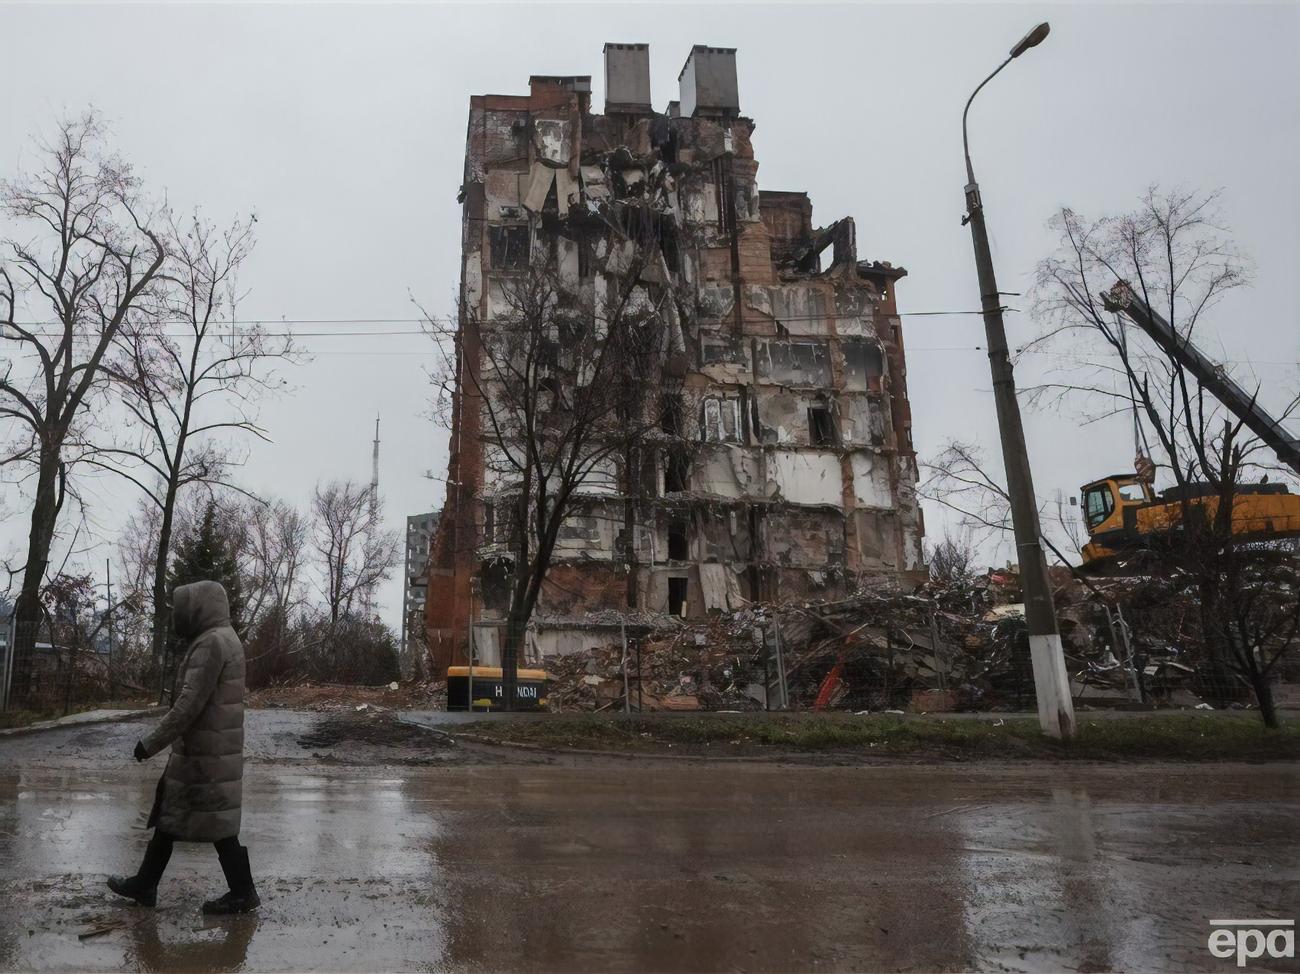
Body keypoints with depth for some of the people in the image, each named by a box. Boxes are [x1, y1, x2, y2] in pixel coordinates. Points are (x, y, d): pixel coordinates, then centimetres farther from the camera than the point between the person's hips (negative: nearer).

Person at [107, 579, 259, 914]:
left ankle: (242, 893, 7)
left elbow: (190, 703, -23)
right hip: (210, 748, 10)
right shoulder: (223, 640, 15)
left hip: (205, 753, -10)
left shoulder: (212, 642, -18)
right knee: (169, 813, 17)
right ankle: (145, 885, 29)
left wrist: (152, 743, -17)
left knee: (216, 822, -2)